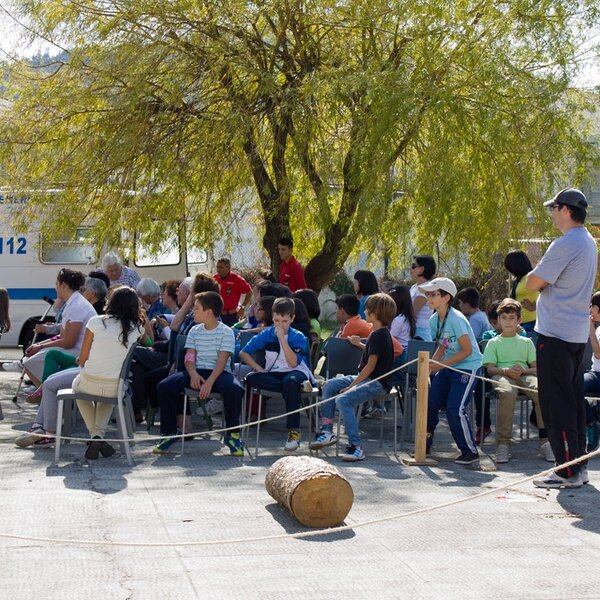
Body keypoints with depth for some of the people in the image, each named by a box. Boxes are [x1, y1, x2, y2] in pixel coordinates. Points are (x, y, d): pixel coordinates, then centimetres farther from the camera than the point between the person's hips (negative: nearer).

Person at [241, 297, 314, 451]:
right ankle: (296, 387, -24)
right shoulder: (266, 334, 3)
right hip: (273, 375, 3)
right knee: (251, 378, -27)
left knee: (290, 381, -40)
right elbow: (244, 353, 2)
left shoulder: (298, 338, -4)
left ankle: (294, 431, -32)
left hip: (297, 372, -3)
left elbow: (293, 363, -19)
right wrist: (259, 369, -12)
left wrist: (282, 338, -21)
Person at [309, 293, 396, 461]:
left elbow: (371, 366, -21)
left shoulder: (379, 335, -16)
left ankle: (356, 447, -31)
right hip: (368, 379, 11)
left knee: (343, 400, -29)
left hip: (377, 383, -11)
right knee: (330, 386, 8)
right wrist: (359, 344, 37)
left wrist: (350, 386, -20)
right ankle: (327, 431, 9)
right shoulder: (379, 333, 15)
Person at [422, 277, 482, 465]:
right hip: (447, 367, 8)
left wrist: (440, 365, -19)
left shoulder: (456, 319, -21)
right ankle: (425, 444, 22)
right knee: (429, 403, 5)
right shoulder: (434, 320, 4)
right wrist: (431, 364, -3)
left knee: (455, 409, -16)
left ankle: (470, 451, -3)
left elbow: (467, 350, -20)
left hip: (467, 367, -8)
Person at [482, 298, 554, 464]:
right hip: (501, 375, -2)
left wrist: (523, 370, -7)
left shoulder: (526, 342, 26)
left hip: (525, 375, 2)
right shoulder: (494, 342, 21)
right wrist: (506, 371, -13)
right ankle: (502, 443, -38)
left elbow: (536, 368, 15)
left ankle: (545, 441, -33)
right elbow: (490, 368, 8)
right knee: (507, 393, -41)